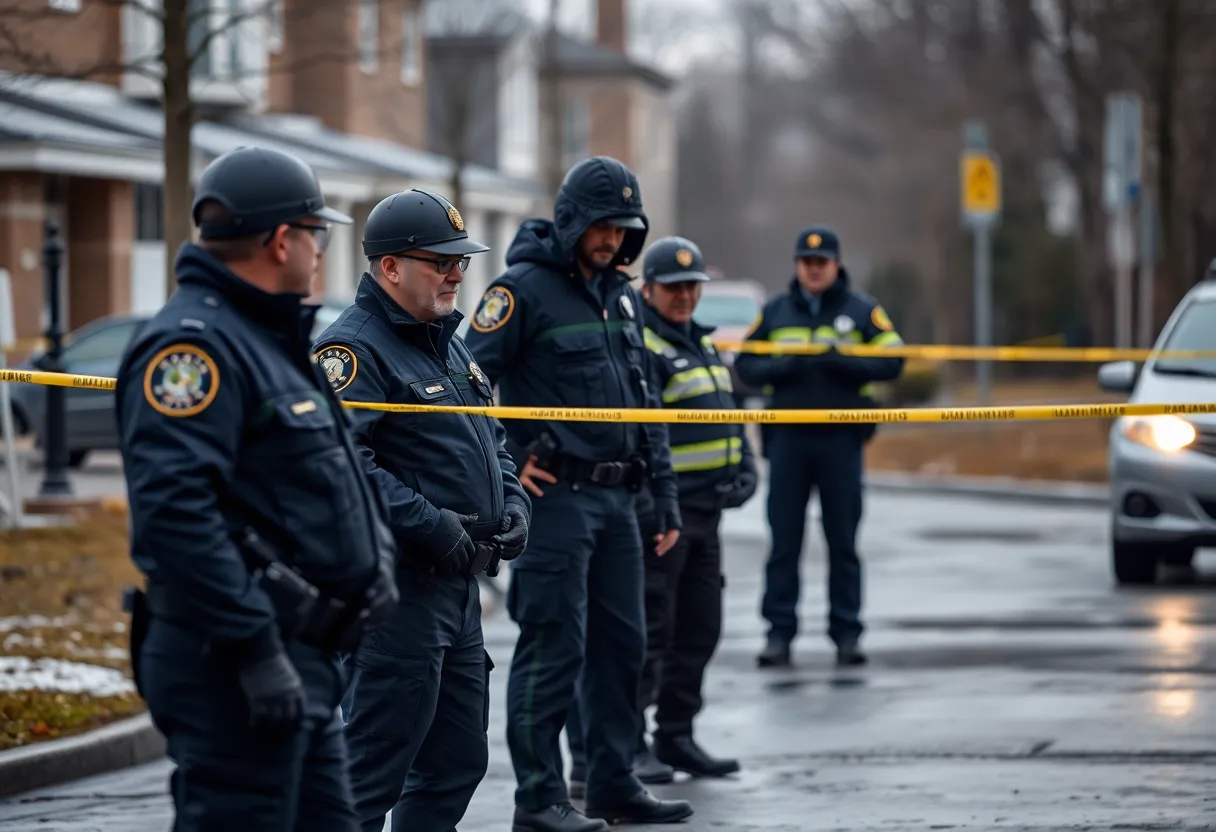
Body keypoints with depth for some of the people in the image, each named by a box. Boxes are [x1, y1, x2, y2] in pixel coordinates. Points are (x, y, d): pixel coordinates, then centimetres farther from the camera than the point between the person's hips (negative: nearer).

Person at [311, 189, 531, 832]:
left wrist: (512, 505, 8)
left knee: (457, 762, 15)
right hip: (396, 589, -10)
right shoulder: (354, 348, -13)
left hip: (459, 585, 10)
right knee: (373, 774, -8)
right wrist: (431, 526, -24)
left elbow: (490, 441, 27)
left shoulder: (449, 344, 18)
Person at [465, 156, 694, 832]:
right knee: (553, 649, -6)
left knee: (622, 645, 11)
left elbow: (645, 399, 20)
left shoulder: (622, 295, 15)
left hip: (617, 498, 8)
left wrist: (664, 490, 16)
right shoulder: (525, 288, -9)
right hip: (555, 495, -8)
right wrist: (504, 466, -13)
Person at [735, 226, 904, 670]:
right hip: (787, 437, 1)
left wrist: (842, 362, -16)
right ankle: (779, 631, 2)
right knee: (784, 540, -1)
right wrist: (781, 367, -11)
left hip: (841, 438, -1)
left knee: (843, 541, 3)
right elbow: (745, 365, 9)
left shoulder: (862, 310, 5)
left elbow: (892, 362, -1)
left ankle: (847, 633, 7)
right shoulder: (775, 312, 12)